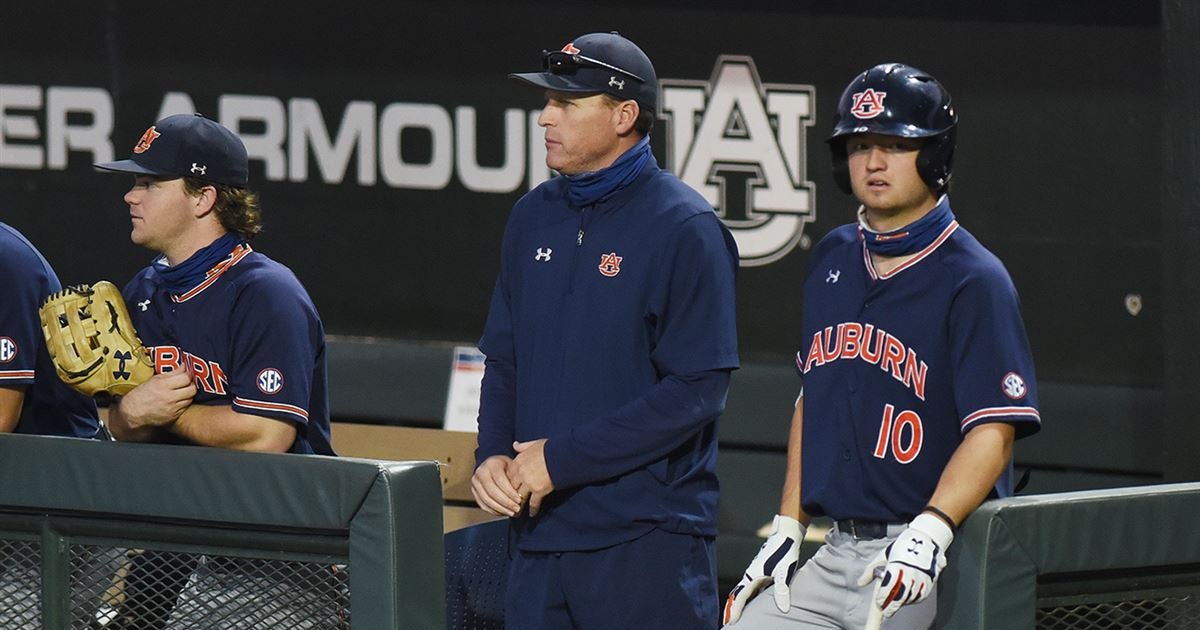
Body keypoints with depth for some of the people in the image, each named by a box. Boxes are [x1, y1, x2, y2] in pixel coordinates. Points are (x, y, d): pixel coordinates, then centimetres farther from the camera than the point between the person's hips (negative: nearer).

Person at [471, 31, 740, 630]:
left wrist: (561, 458, -16)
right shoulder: (535, 216, 13)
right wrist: (493, 455, 0)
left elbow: (697, 389, -15)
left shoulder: (685, 229, -9)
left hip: (647, 541, -7)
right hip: (539, 532, 7)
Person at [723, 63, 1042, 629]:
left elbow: (992, 432, -16)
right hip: (835, 555, 7)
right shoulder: (832, 260, 14)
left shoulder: (973, 280, -8)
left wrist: (929, 534, -29)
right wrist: (788, 528, 15)